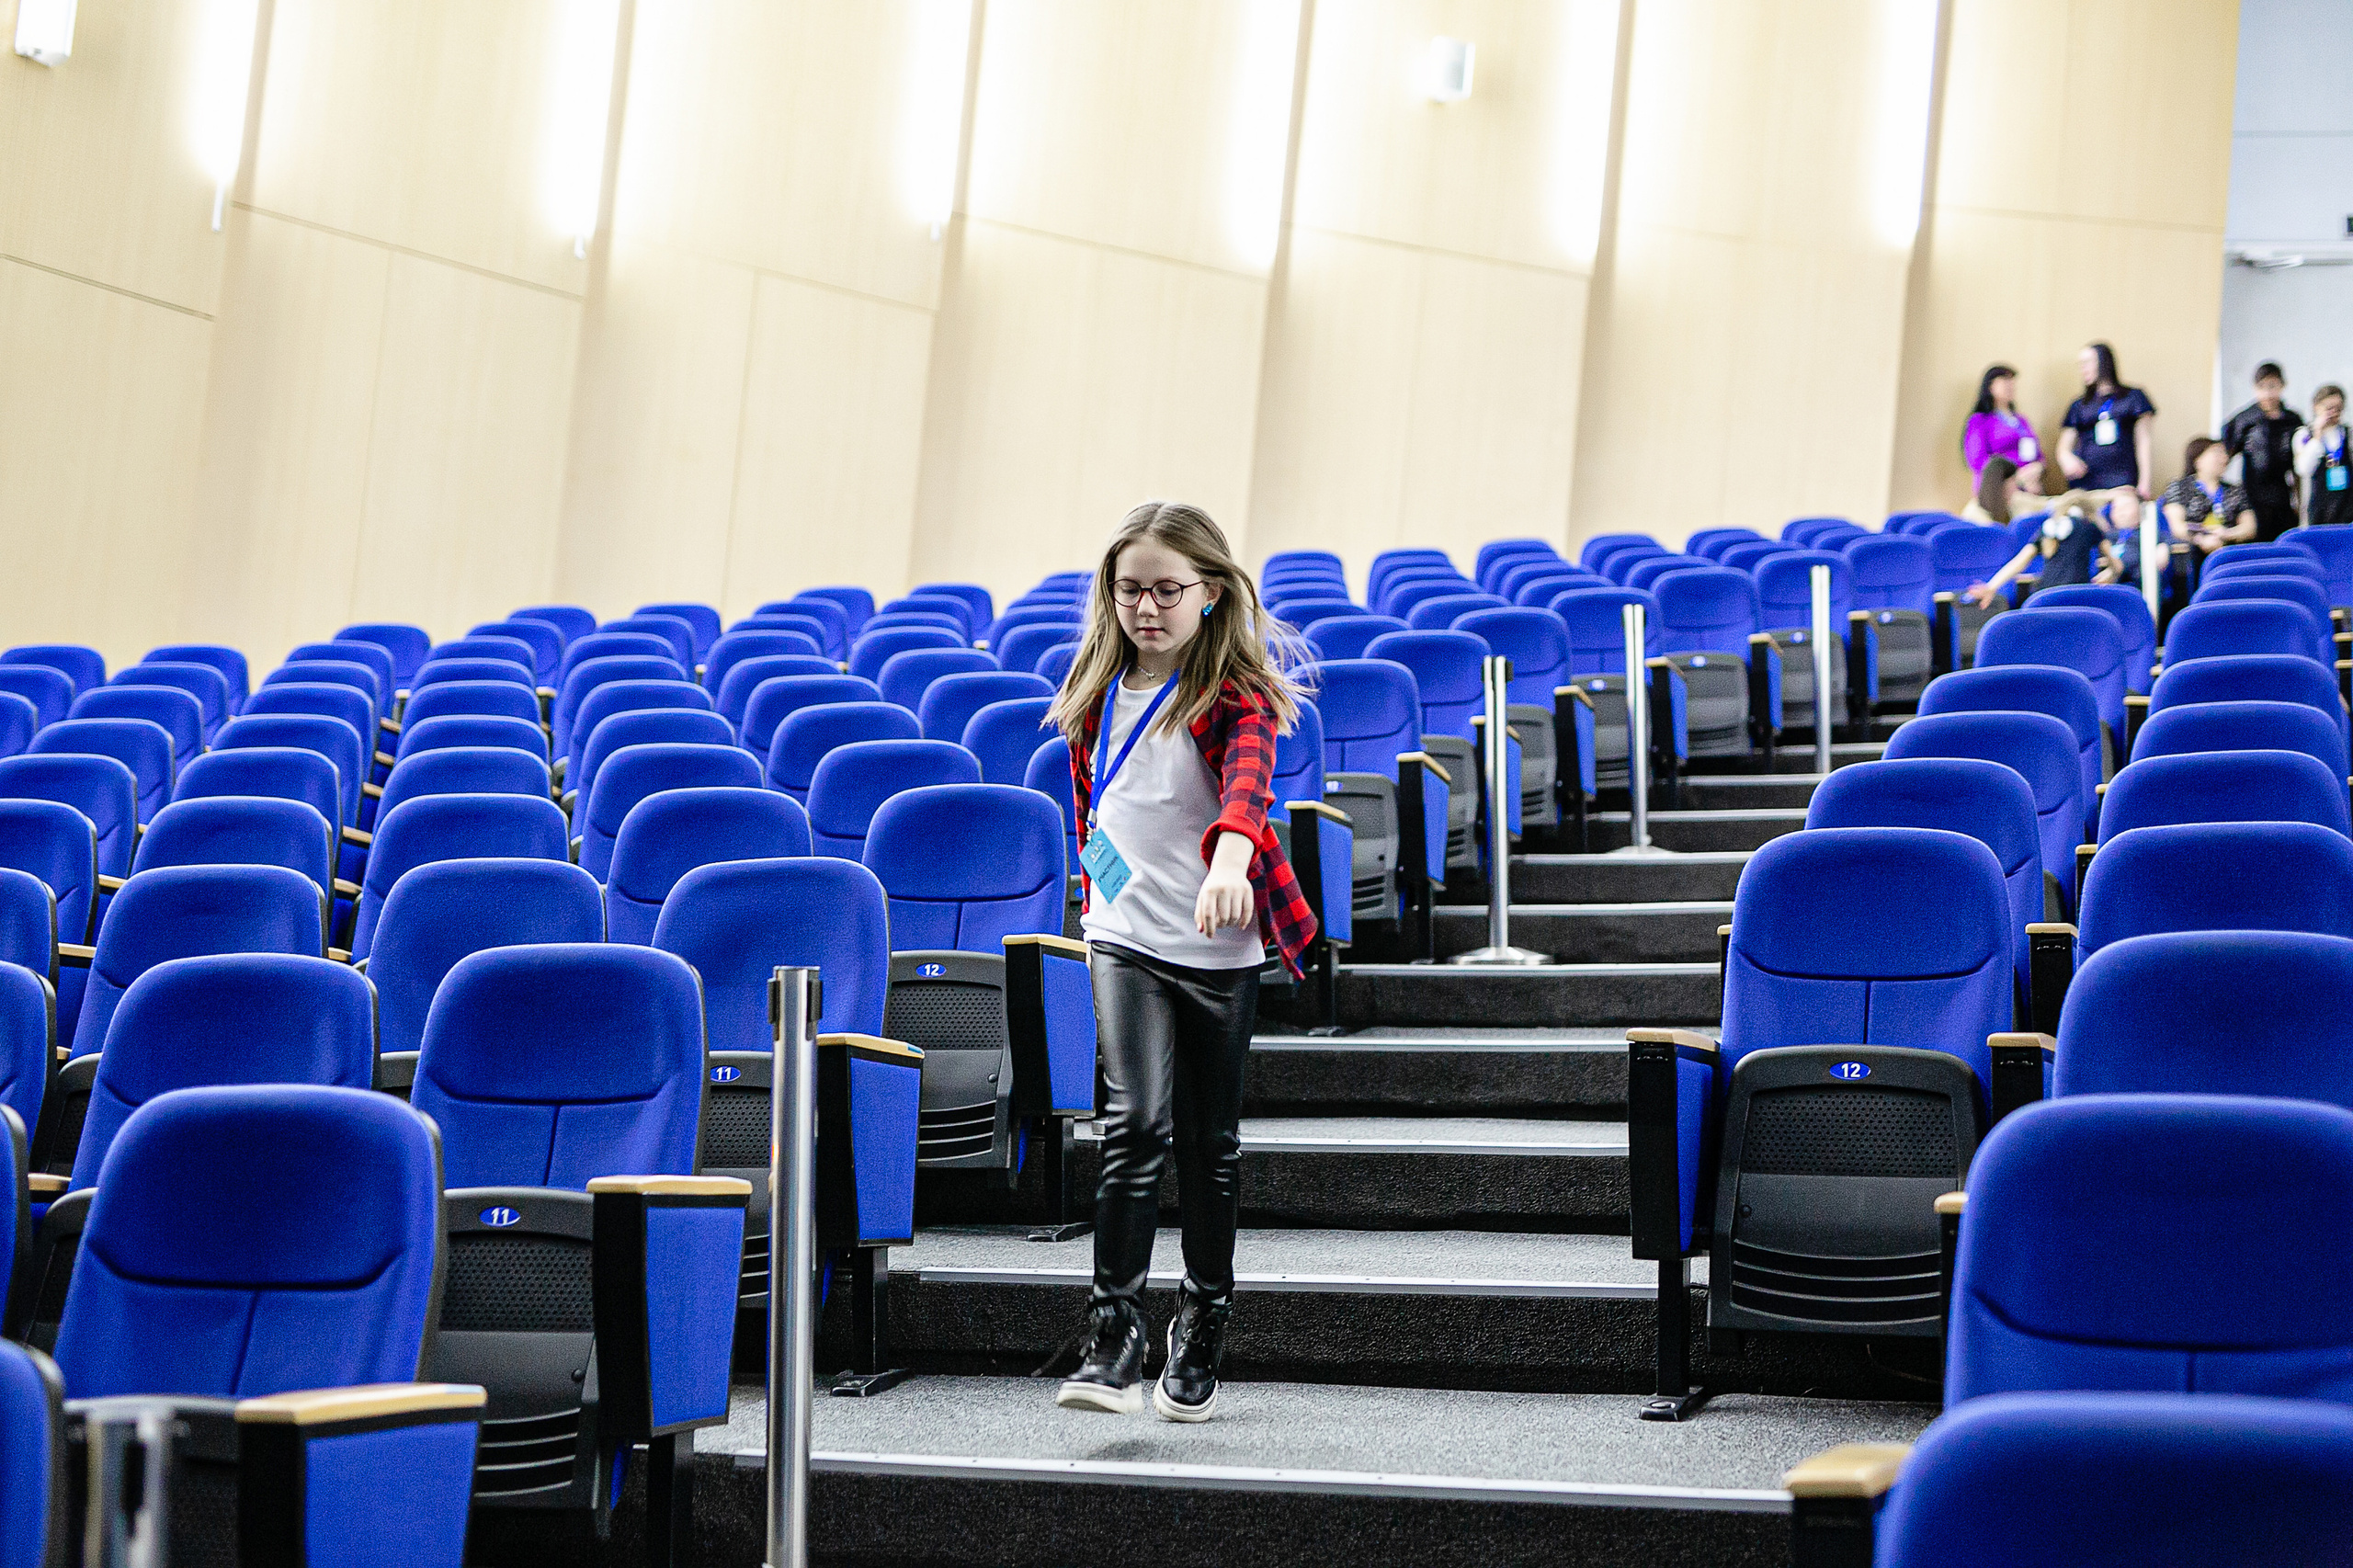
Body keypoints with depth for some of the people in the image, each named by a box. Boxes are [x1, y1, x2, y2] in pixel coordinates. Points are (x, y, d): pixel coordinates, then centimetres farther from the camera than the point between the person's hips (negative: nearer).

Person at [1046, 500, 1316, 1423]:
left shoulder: (1236, 693, -10)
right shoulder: (1099, 691, 6)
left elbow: (1249, 778, -32)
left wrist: (1230, 858, -51)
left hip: (1221, 946, -2)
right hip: (1125, 938, 2)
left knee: (1212, 1139, 9)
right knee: (1136, 1122, -14)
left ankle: (1202, 1336, 25)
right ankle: (1114, 1342, -17)